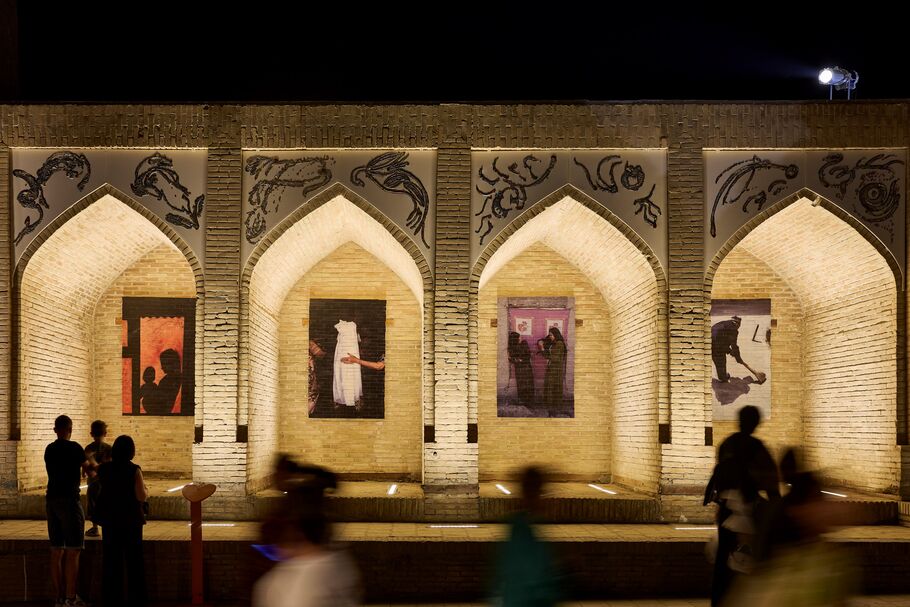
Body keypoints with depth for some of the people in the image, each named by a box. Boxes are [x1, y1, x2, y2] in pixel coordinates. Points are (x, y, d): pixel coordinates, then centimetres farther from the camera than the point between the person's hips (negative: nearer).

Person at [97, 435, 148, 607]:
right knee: (134, 560, 6)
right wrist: (146, 490, 6)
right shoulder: (134, 470, -13)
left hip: (109, 519, 3)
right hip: (131, 519, -3)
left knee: (111, 560, 9)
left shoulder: (104, 469, -1)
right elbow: (141, 496, -16)